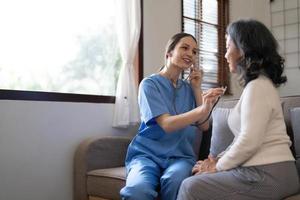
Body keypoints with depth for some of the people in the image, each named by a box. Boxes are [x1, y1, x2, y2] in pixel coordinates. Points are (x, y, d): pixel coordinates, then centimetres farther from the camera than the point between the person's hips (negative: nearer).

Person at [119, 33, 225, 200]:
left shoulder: (188, 88, 14)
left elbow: (204, 125, 6)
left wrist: (197, 88, 2)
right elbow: (166, 124, -16)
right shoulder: (150, 84, -2)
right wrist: (202, 110, -31)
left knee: (175, 180, -33)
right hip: (147, 153, -3)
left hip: (180, 155, 4)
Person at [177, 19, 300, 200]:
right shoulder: (258, 84, 17)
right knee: (199, 179, 9)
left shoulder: (258, 87, -15)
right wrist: (218, 159, 7)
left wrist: (218, 166, -8)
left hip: (268, 176, -9)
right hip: (263, 170, 9)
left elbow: (249, 142, -21)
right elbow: (244, 139, 17)